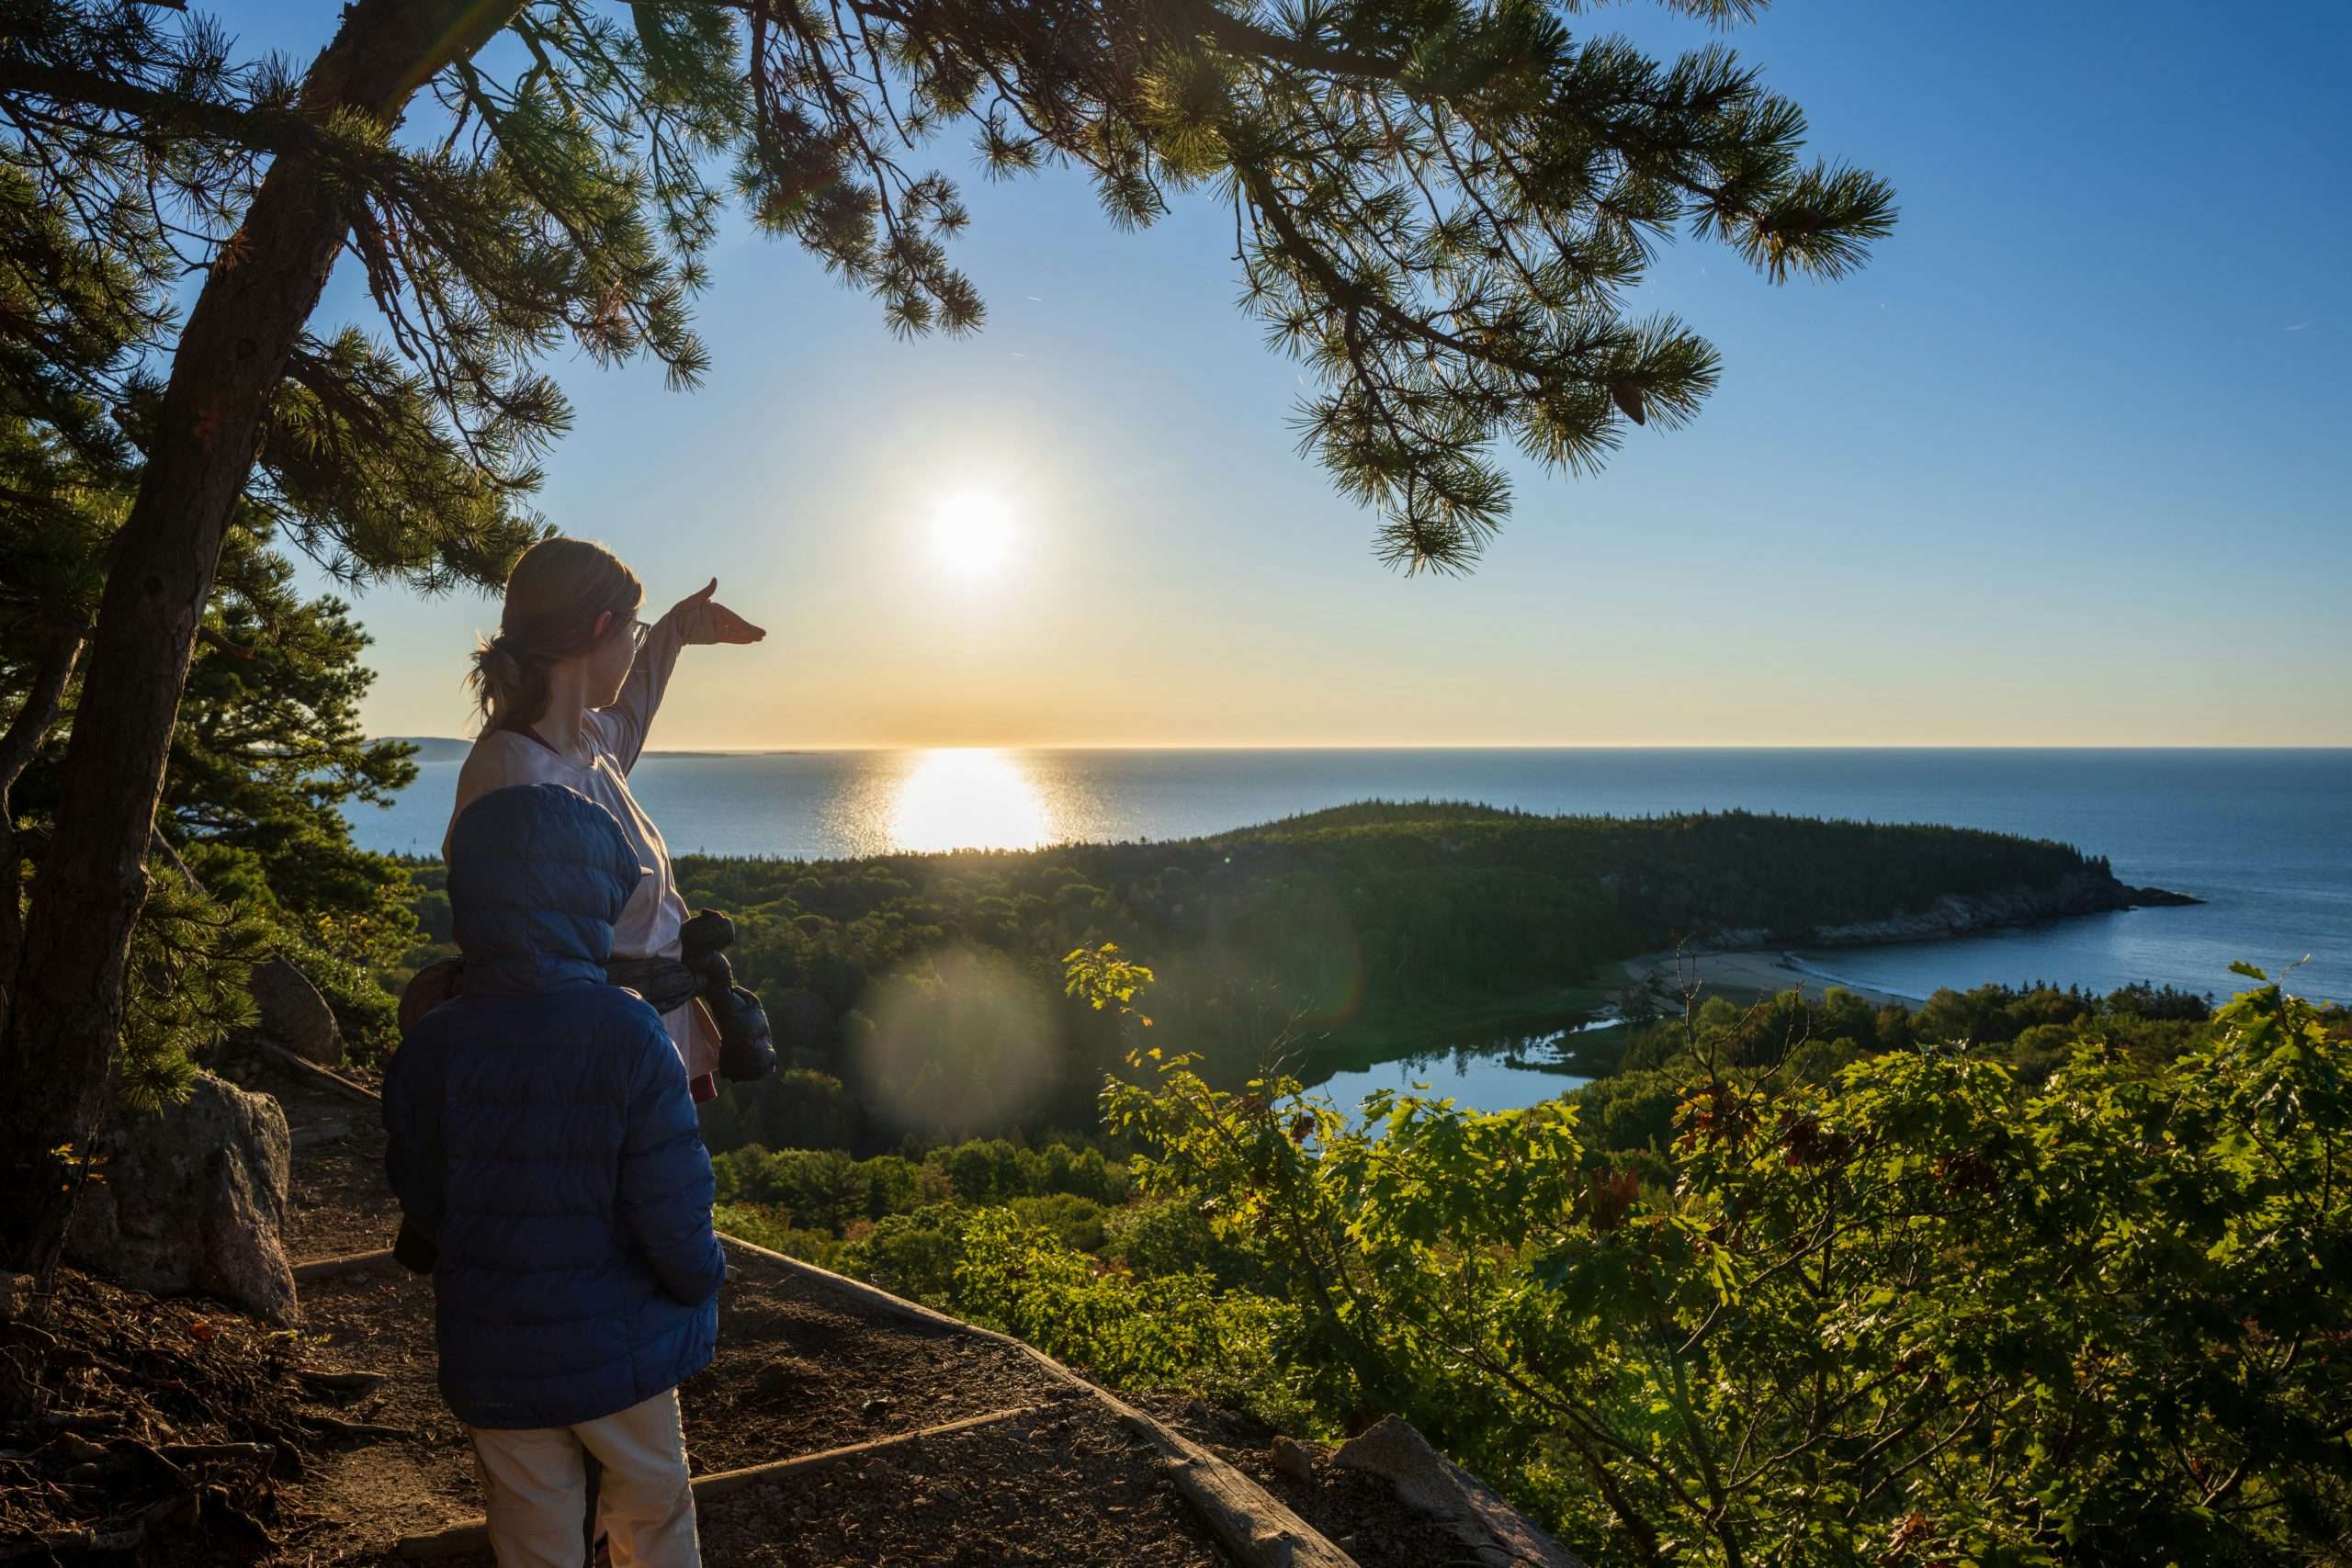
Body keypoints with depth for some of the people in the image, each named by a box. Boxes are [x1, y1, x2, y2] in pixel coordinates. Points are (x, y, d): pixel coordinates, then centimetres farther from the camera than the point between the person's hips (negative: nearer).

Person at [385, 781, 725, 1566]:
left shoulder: (427, 1050, -12)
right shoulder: (627, 1036, -22)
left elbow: (424, 1212, -1)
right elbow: (672, 1213, -19)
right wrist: (704, 1279, 2)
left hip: (492, 1361, 3)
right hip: (621, 1350, -2)